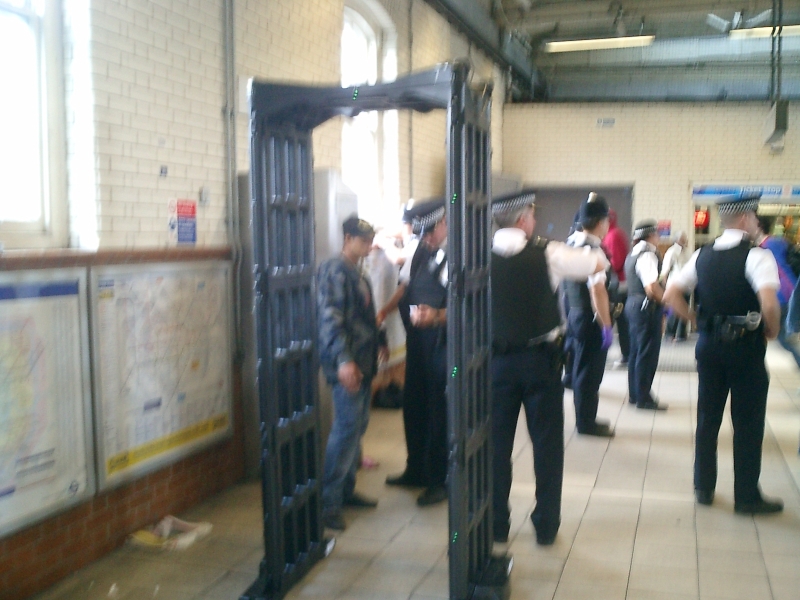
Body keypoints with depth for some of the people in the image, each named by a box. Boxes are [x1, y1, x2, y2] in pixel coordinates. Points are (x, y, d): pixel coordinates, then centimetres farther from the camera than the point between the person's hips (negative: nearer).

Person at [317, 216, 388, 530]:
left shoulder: (358, 274, 17)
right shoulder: (334, 270, -12)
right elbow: (330, 317, -21)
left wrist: (377, 342, 24)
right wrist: (342, 359, -29)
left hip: (363, 360, 9)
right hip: (347, 362, -9)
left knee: (358, 425, 12)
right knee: (347, 427, -10)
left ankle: (347, 489, 23)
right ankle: (329, 501, -4)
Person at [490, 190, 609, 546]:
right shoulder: (548, 254, -8)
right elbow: (600, 264, 1)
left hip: (496, 359, 2)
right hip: (541, 358, -2)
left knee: (496, 442, 10)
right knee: (546, 442, 10)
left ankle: (495, 525, 16)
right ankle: (546, 526, 16)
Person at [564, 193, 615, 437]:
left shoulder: (570, 243, 7)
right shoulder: (593, 249, -21)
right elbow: (597, 289, -26)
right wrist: (606, 325, -23)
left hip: (574, 314, 9)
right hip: (590, 318, -9)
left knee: (581, 368, 18)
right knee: (589, 371, 3)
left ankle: (585, 419, 30)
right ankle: (586, 423, 14)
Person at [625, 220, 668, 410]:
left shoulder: (633, 254, 12)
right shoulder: (647, 255, -18)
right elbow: (652, 288, -26)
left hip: (633, 304, 10)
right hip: (647, 307, -10)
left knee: (636, 351, 16)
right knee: (647, 353, -2)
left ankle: (635, 394, 25)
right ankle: (643, 398, 4)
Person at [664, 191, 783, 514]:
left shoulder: (703, 255, 5)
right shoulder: (756, 255, -14)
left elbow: (671, 294, 3)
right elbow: (769, 304, -26)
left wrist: (698, 321, 9)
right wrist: (772, 331, -7)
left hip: (709, 343, 5)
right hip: (746, 345, -5)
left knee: (708, 418, 14)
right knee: (747, 424, 5)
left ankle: (703, 488, 23)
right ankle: (747, 497, 14)